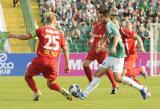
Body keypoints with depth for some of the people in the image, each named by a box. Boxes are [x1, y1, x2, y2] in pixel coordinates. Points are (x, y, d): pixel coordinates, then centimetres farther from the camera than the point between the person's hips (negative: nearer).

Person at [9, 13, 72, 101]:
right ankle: (62, 90, -9)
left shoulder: (41, 30, 2)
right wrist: (67, 65, 15)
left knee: (27, 76, 18)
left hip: (41, 59, -3)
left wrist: (14, 36, 21)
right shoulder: (59, 33, 12)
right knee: (50, 83, 20)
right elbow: (65, 49, 11)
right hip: (53, 62, 3)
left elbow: (26, 37, 3)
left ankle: (36, 91, -6)